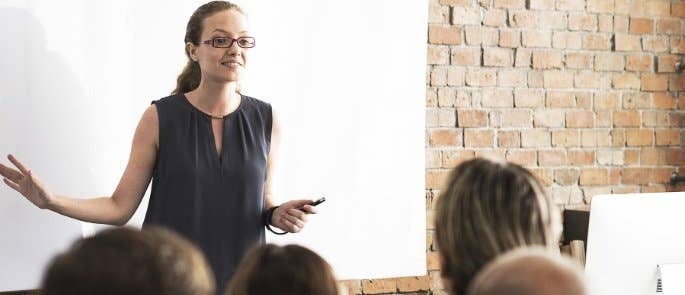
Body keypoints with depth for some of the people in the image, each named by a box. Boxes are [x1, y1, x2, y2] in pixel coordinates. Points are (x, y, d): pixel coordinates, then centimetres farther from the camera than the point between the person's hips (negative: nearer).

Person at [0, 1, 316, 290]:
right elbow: (120, 207, -6)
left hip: (239, 278, 2)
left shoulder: (265, 119, -2)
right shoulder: (159, 117, -8)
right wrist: (52, 200, -19)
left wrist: (278, 215, -11)